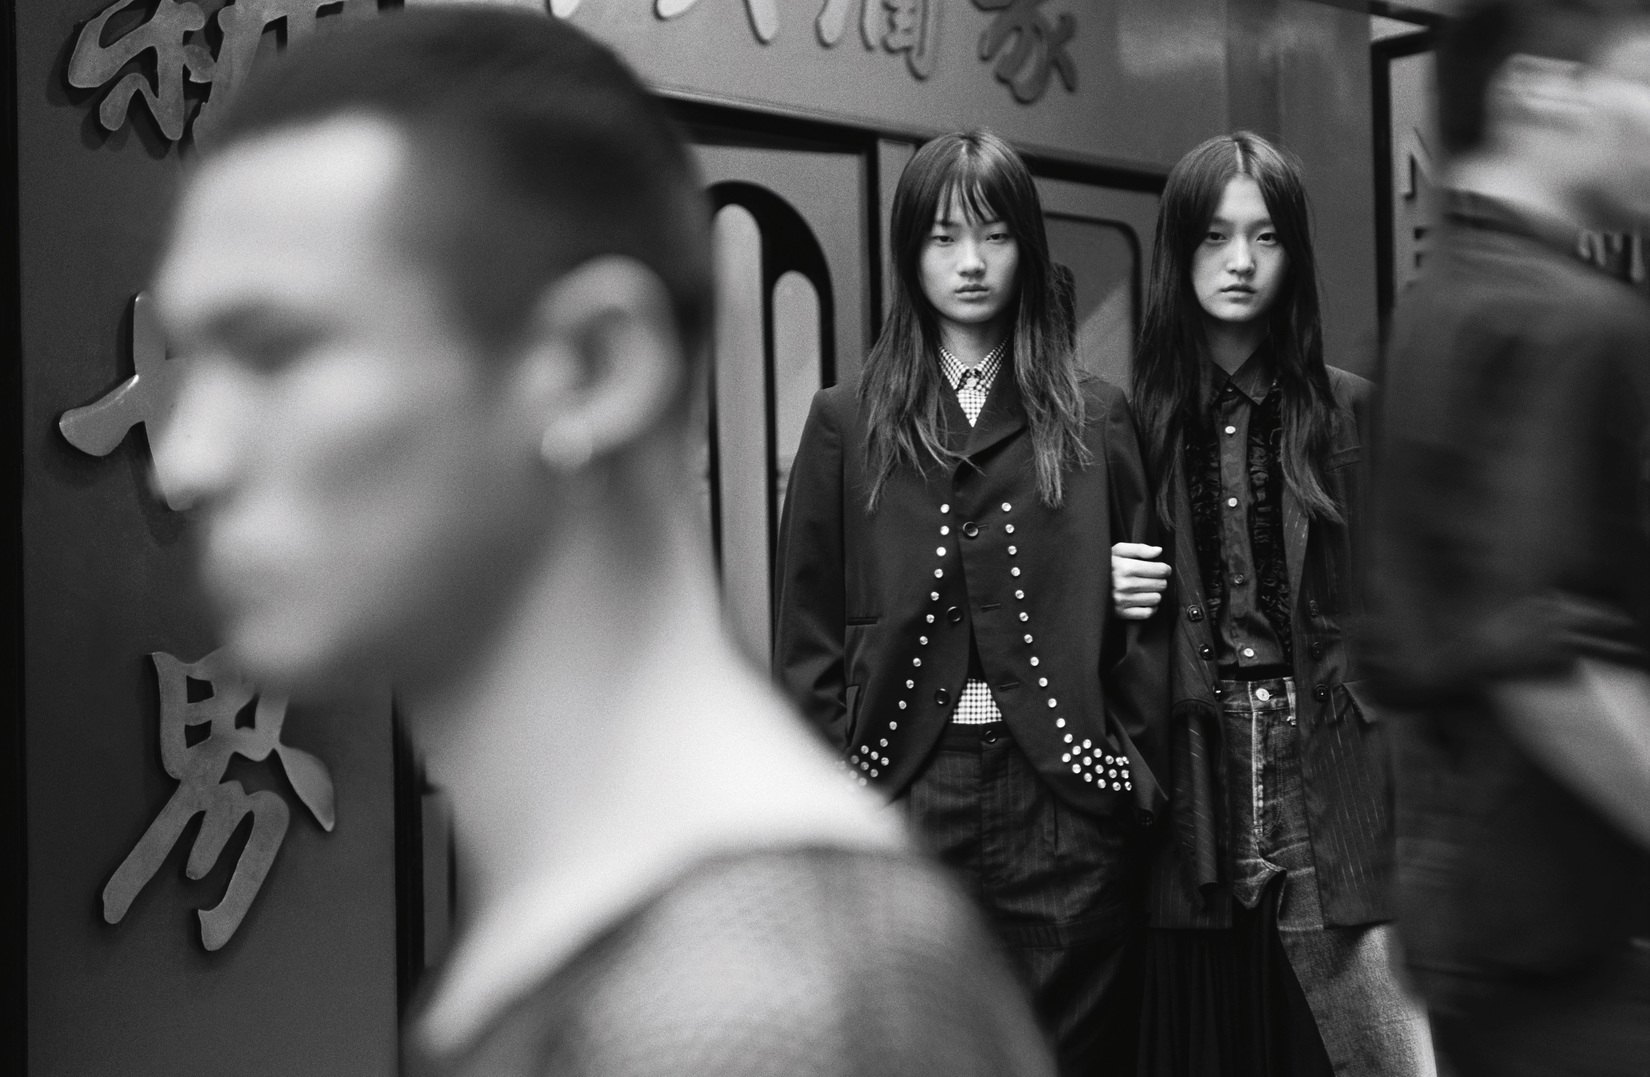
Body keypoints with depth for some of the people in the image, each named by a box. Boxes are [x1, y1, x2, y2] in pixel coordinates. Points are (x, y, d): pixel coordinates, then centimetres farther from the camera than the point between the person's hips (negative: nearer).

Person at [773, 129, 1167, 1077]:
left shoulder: (1095, 420, 8)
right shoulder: (847, 422, 8)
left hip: (1062, 795, 0)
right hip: (903, 790, 0)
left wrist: (1134, 760, -2)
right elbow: (809, 632, 6)